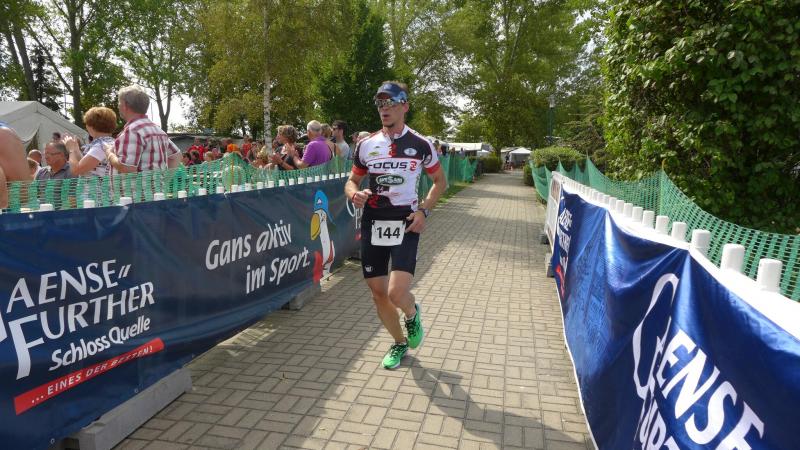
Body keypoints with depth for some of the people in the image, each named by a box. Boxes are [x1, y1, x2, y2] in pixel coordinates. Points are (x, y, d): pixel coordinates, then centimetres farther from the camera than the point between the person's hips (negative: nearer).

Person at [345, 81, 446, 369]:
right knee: (378, 292, 8)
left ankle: (412, 313, 21)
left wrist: (424, 210, -5)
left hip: (405, 224, -3)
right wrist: (354, 194, -10)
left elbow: (440, 180, 9)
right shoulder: (366, 144, 6)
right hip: (373, 224, 4)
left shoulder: (420, 145, -2)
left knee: (396, 293, -17)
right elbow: (352, 181, 14)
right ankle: (400, 342, 33)